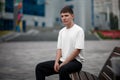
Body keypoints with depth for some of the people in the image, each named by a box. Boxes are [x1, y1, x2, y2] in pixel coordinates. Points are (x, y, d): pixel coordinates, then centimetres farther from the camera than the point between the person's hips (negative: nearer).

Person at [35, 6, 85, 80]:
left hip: (76, 61, -6)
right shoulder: (61, 31, 13)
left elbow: (77, 50, -14)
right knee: (40, 67, -6)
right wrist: (56, 62, -7)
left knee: (63, 70, -38)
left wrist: (63, 64, -15)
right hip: (62, 61, 7)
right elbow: (59, 49, 11)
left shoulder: (79, 30, -8)